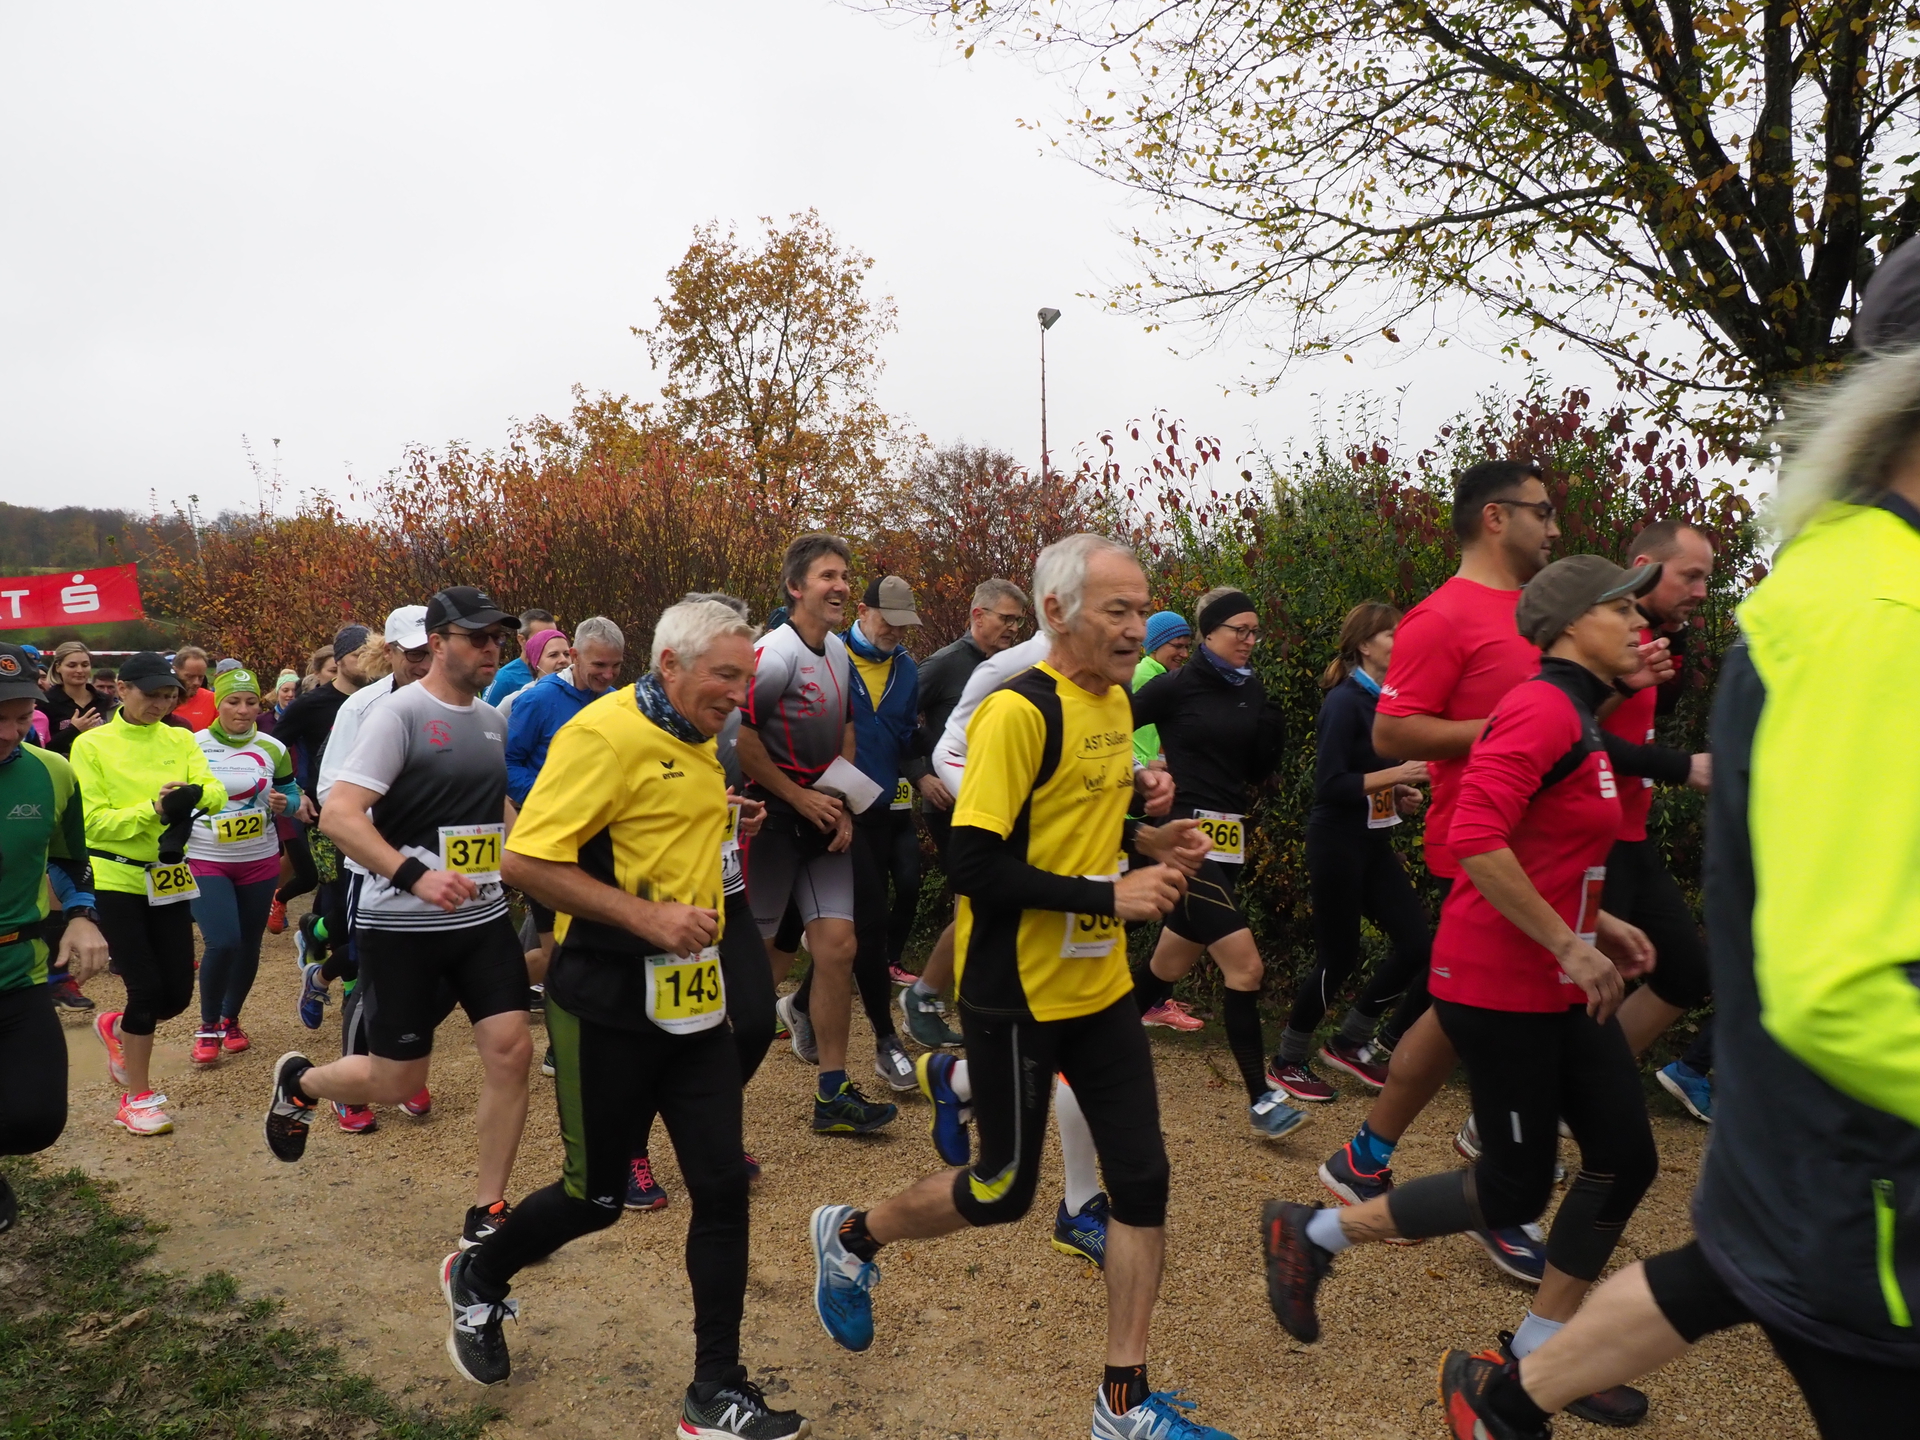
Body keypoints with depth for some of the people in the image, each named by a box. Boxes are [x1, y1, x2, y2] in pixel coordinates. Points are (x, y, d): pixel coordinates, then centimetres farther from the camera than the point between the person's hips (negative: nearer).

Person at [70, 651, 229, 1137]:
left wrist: (194, 795, -32)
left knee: (177, 993, 5)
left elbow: (216, 791, -10)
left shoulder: (181, 740, 4)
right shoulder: (92, 745, -6)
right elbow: (93, 821, -12)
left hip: (169, 878, 4)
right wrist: (152, 810, -25)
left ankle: (115, 1028, 39)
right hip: (115, 879, -4)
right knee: (147, 988, -6)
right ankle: (137, 1096, 14)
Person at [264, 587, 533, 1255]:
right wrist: (414, 875, -30)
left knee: (511, 1050, -5)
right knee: (397, 1083, 4)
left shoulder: (493, 719, 9)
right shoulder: (399, 712, -12)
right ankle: (298, 1082, 38)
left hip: (484, 918, 6)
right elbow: (338, 814, -19)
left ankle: (487, 1211, 11)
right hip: (402, 926, -6)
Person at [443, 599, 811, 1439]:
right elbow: (525, 861, -21)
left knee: (722, 1188, 3)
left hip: (692, 1003, 7)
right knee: (597, 1196, 8)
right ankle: (477, 1280, 39)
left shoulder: (699, 744, 10)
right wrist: (647, 918, -24)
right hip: (609, 1007, -7)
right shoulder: (606, 734, -16)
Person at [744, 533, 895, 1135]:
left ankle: (833, 1096, 9)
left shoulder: (838, 652, 10)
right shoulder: (775, 653, -17)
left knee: (838, 944, 0)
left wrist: (840, 804, 6)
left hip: (823, 818, 7)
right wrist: (801, 797, -12)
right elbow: (740, 736, -20)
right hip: (772, 816, -7)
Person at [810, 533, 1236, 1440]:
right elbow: (976, 866, -24)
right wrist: (1109, 898, -24)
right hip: (1018, 996, -7)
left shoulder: (1115, 701, 6)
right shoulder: (1017, 712, -20)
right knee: (1002, 1194, 9)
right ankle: (850, 1237, 37)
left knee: (1143, 1179, 5)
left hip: (1099, 987, 7)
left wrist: (1146, 841, 1)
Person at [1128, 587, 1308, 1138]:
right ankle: (1261, 1100, -5)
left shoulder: (1251, 691, 10)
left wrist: (1272, 726, -4)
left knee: (1173, 961, 16)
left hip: (1231, 837, 7)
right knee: (1245, 966, -13)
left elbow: (1260, 769, 11)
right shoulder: (1177, 686, -8)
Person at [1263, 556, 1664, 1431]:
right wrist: (1570, 945, -24)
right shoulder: (1542, 710, -18)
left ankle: (1541, 1347, 27)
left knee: (1625, 1158, 11)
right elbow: (1474, 840, -30)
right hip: (1499, 987, -10)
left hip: (1558, 985, 10)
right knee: (1516, 1191, 1)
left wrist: (1596, 923, 14)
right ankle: (1314, 1234, 17)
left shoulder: (1575, 719, 13)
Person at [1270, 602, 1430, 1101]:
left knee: (1416, 943, 3)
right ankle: (1287, 1062, 18)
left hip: (1375, 842, 8)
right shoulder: (1344, 701, -15)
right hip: (1337, 843, -8)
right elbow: (1330, 784, -21)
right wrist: (1395, 774, -23)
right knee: (1338, 957, 0)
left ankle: (1349, 1043, 20)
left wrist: (1401, 794, 3)